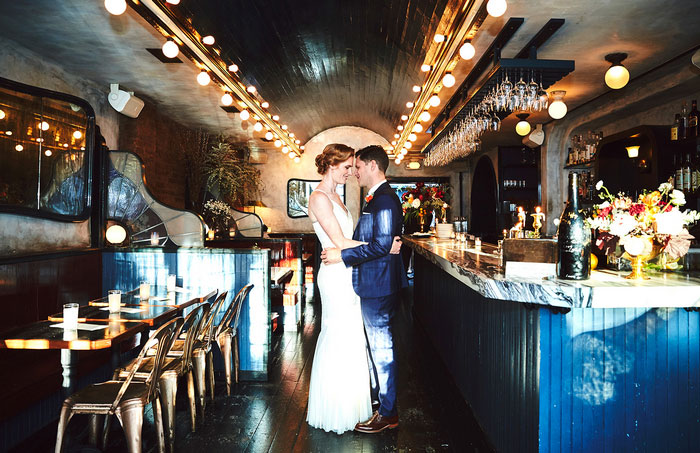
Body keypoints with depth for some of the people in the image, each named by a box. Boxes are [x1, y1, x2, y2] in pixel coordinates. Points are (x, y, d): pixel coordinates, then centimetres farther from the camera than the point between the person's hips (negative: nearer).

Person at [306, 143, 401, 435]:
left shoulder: (333, 195, 15)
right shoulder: (319, 197, -15)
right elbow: (339, 242, -20)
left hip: (345, 275, 10)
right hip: (335, 276, -10)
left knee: (348, 339, 15)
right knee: (339, 339, -1)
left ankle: (347, 405, 29)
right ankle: (336, 414, 14)